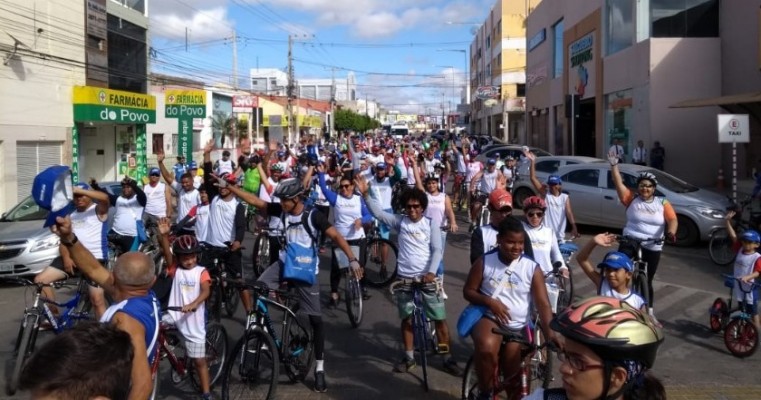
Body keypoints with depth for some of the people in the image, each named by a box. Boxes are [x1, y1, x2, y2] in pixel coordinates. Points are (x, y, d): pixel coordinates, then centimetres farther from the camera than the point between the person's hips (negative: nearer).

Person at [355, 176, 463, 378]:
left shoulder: (431, 224, -3)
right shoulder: (400, 222, 1)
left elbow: (437, 250, -8)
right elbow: (378, 212, -7)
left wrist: (431, 272, -22)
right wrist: (366, 193, -20)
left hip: (427, 278, -2)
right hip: (404, 278, 2)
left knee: (440, 318, 2)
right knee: (407, 318, 12)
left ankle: (447, 357, 15)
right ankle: (409, 357, 27)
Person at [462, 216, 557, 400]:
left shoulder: (532, 268, -4)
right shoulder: (484, 262, -4)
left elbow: (543, 304, -10)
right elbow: (468, 291, 2)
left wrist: (549, 333, -25)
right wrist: (490, 301, -17)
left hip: (519, 327, 1)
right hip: (489, 318, -1)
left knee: (514, 379, 2)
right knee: (486, 348, -34)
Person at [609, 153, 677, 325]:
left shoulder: (662, 203, 1)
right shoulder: (631, 199, 0)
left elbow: (672, 220, -10)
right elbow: (618, 183, -9)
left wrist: (671, 232, -30)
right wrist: (614, 165, -18)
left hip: (652, 248, 1)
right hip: (630, 242, -1)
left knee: (647, 281, 13)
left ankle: (649, 313, 26)